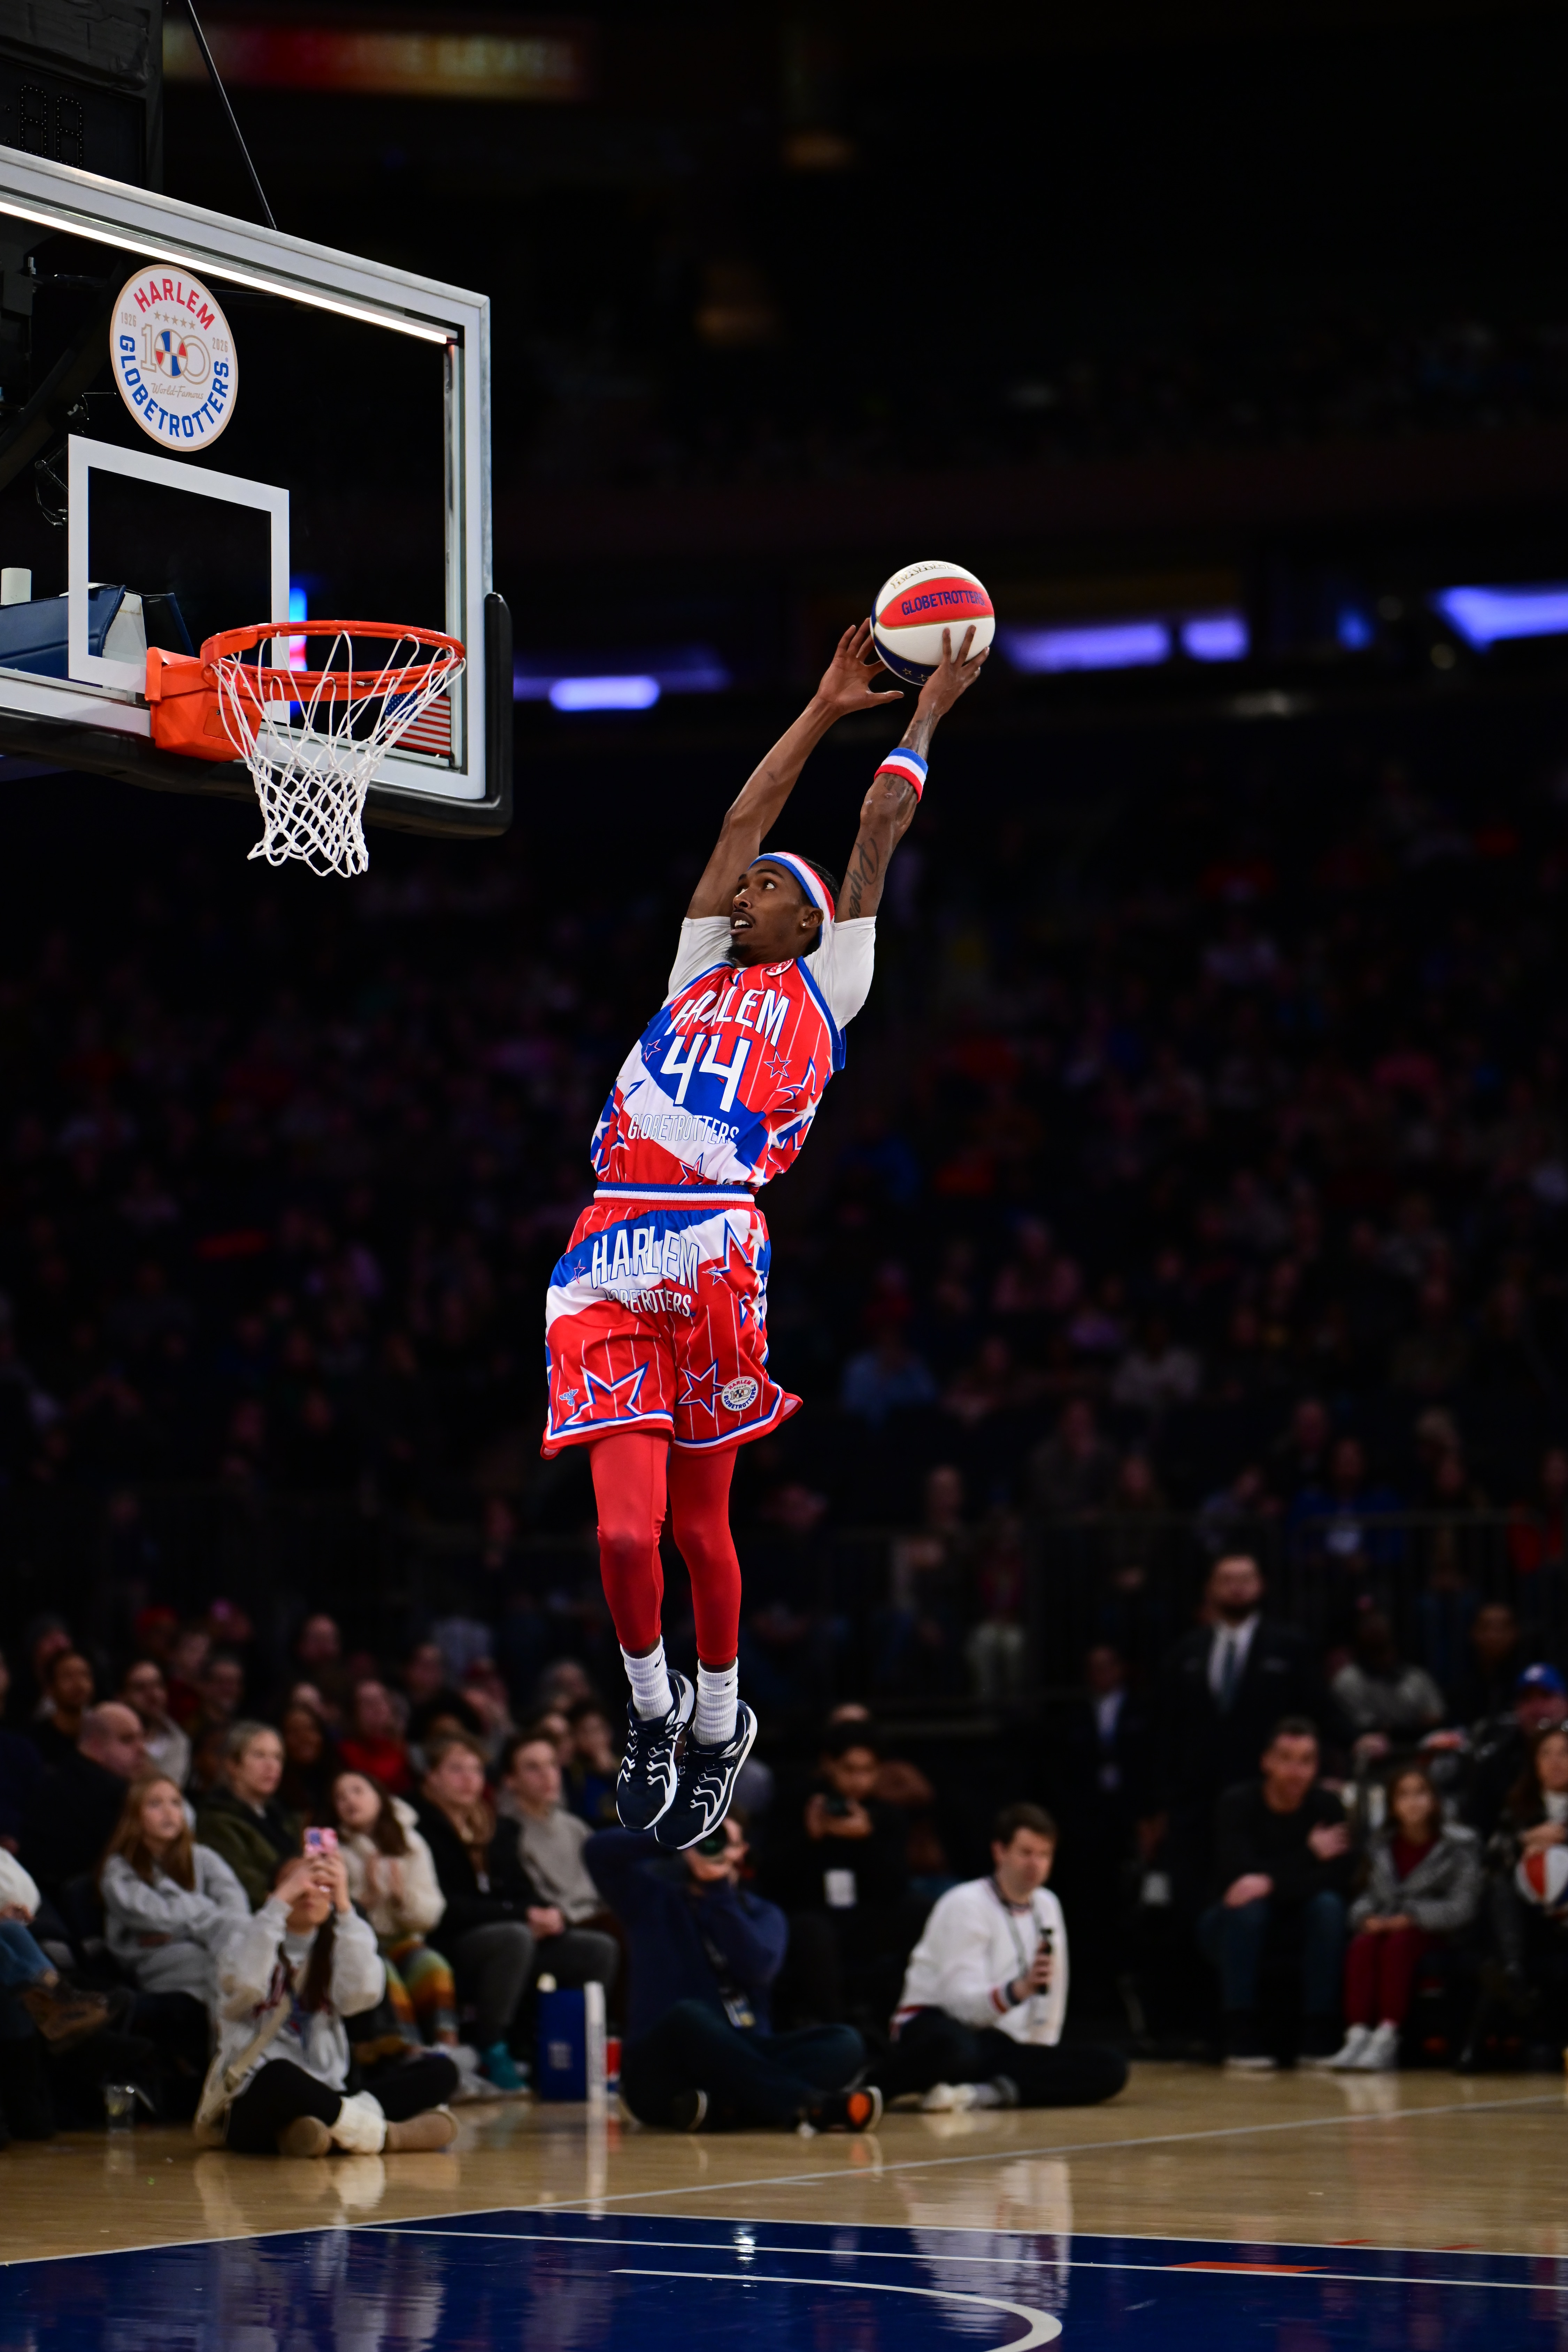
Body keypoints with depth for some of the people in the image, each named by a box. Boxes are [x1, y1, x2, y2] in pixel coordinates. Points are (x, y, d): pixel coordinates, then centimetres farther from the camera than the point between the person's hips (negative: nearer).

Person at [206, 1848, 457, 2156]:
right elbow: (243, 1985, -18)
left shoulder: (335, 1949, 18)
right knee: (278, 2076, -41)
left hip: (322, 2097, 5)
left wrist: (344, 1906, -9)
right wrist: (282, 1898, -14)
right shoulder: (250, 1942, 9)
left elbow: (362, 1995, -6)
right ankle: (376, 2132, -24)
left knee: (440, 2071, -14)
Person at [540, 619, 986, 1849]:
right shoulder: (700, 974, 25)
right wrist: (826, 709, 32)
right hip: (609, 1263, 3)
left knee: (699, 1525, 4)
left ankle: (718, 1722, 20)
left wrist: (927, 714, 24)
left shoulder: (824, 991, 16)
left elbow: (874, 841, 17)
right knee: (626, 1531, -7)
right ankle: (653, 1704, 14)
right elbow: (744, 822, 27)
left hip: (713, 1250, -3)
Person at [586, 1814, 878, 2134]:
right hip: (661, 2069, -3)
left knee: (845, 2045, -21)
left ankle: (721, 2110, -41)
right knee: (688, 2016, -37)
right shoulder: (655, 1898, 12)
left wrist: (719, 1890, -12)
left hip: (741, 2064, 3)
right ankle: (813, 2107, -41)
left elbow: (758, 1969, -7)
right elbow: (598, 1850, -5)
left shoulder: (763, 1915, 16)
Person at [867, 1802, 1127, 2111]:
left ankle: (981, 2094, -26)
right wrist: (1019, 1990, -38)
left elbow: (1053, 1991, 17)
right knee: (953, 2047, -46)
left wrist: (1038, 2060, 9)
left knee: (1110, 2069, -16)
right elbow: (963, 2002, -20)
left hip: (1002, 2044, 7)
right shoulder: (967, 1904, -9)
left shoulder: (1046, 1906, 13)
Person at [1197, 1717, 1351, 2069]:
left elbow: (1339, 1877, -22)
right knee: (1246, 1906, -35)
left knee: (1329, 1905, -28)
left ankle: (1319, 2038, -27)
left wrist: (1273, 1884, -36)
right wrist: (1310, 1854, -25)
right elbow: (1234, 1874, -29)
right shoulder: (1237, 1804, -17)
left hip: (1293, 1927, 2)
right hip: (1232, 1925, -2)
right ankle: (1242, 2040, -31)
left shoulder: (1327, 1806, -11)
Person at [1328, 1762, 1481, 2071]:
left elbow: (1462, 1906, -8)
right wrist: (1367, 1917, -11)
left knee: (1398, 1945, -35)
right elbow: (1369, 1896, 14)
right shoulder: (1381, 1847, 15)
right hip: (1386, 1926, 4)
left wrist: (1411, 1918, -19)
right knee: (1362, 1945, -30)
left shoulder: (1459, 1845, -1)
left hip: (1432, 1931, -4)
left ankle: (1387, 2038, -43)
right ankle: (1357, 2034, -41)